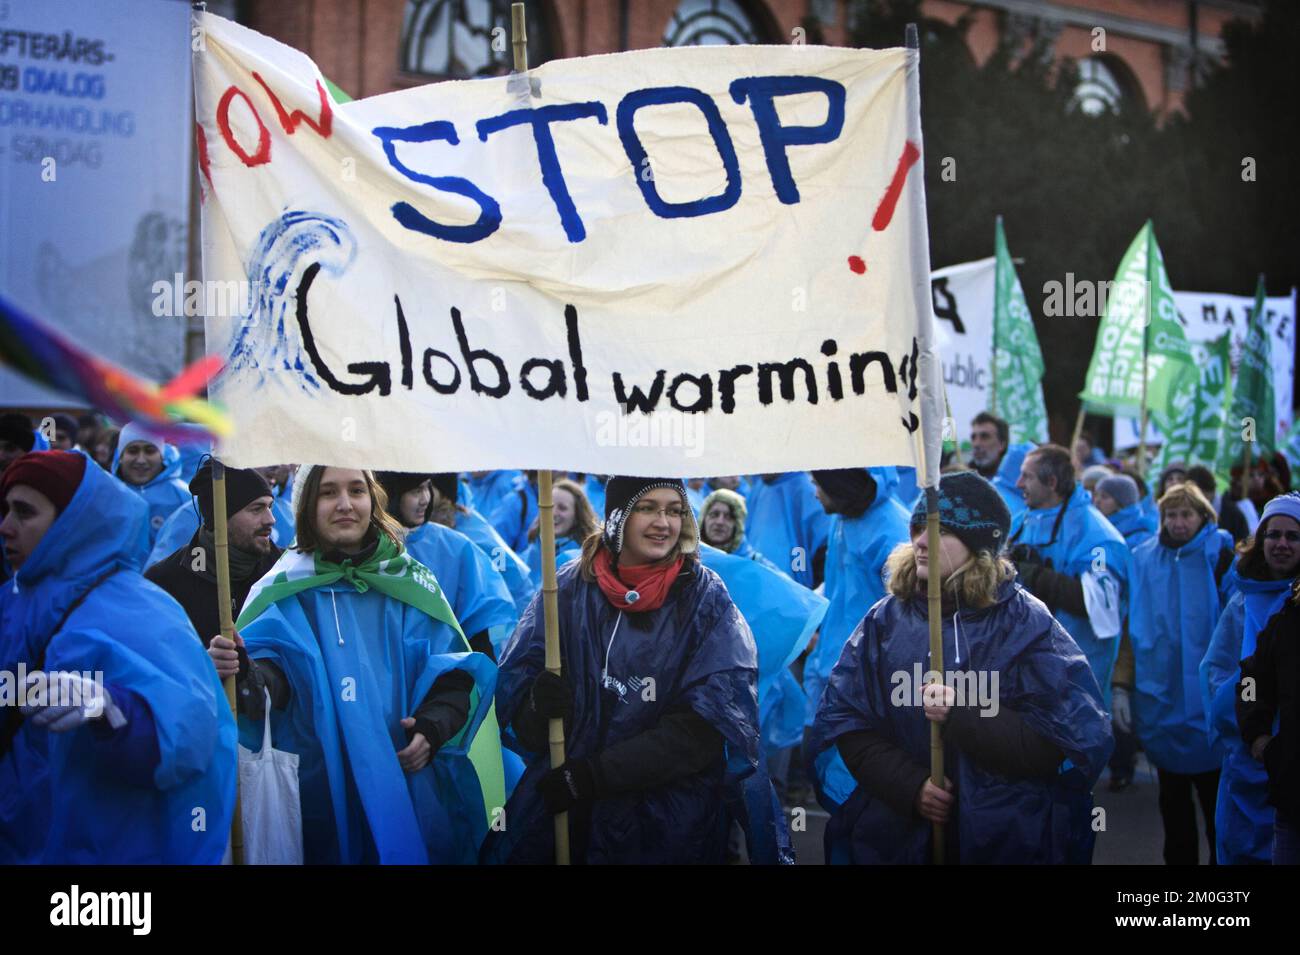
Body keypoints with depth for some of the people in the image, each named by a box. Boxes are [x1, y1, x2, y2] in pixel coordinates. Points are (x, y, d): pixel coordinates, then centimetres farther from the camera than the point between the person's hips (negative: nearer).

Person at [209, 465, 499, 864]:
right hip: (323, 789, -1)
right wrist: (241, 672, -32)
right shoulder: (286, 590, 4)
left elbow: (454, 670, 6)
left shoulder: (410, 582, 9)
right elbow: (268, 664, -9)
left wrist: (434, 727, -12)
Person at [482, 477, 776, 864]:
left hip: (670, 816, -1)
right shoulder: (568, 589, 3)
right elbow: (513, 692, 3)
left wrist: (592, 776, -15)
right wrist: (539, 704, -20)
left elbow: (705, 727, -8)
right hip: (558, 805, 1)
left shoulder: (706, 598, -1)